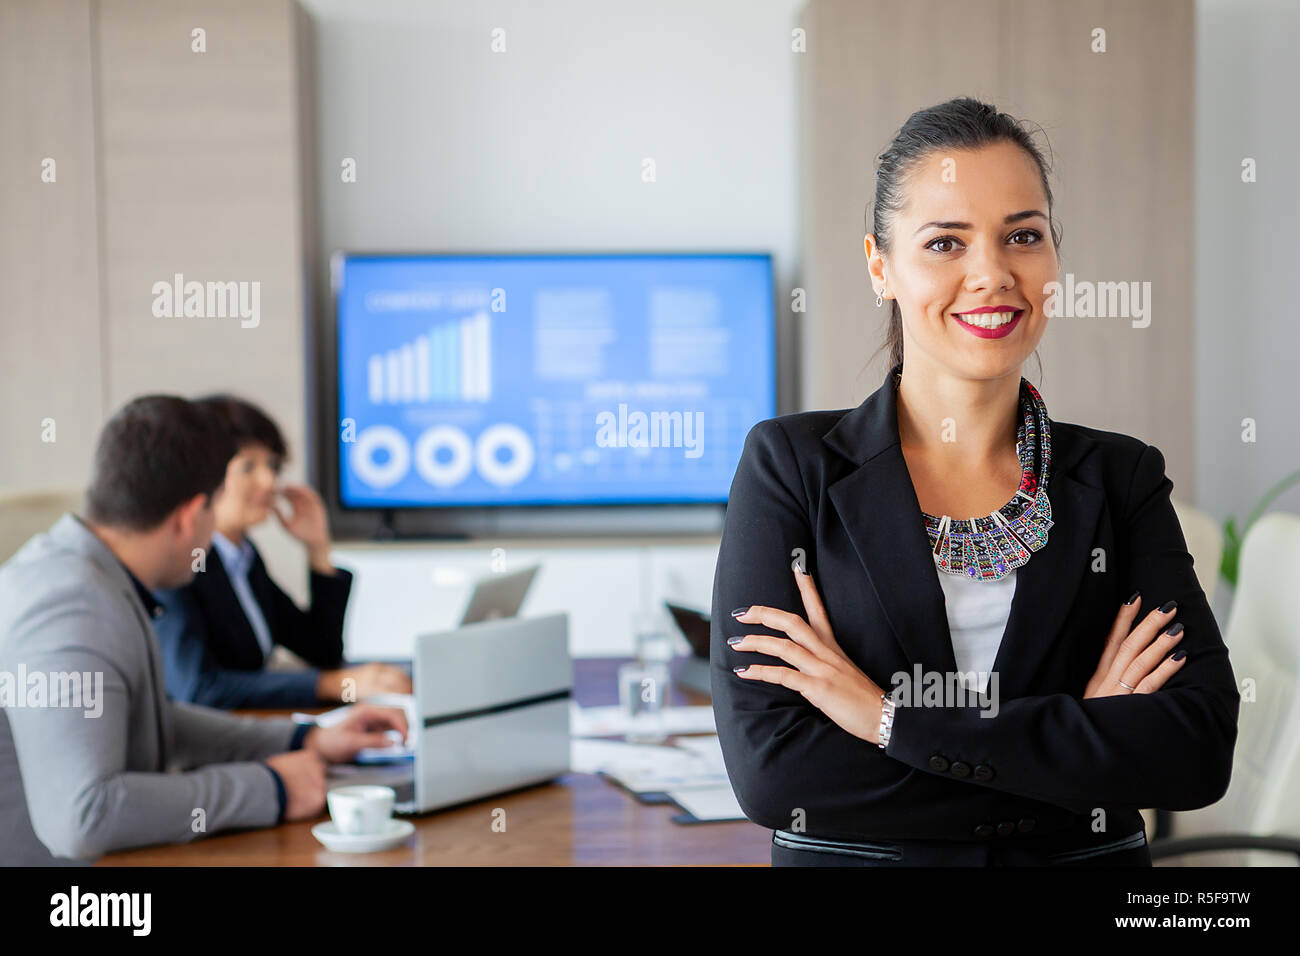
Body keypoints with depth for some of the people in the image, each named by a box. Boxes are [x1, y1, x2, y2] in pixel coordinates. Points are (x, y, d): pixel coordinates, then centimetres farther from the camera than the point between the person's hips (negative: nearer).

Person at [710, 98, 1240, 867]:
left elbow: (1202, 747, -16)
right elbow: (769, 768, -19)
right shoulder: (790, 465, -10)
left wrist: (893, 717, -22)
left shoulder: (1122, 480, -4)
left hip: (1086, 858, 2)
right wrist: (1081, 743, -20)